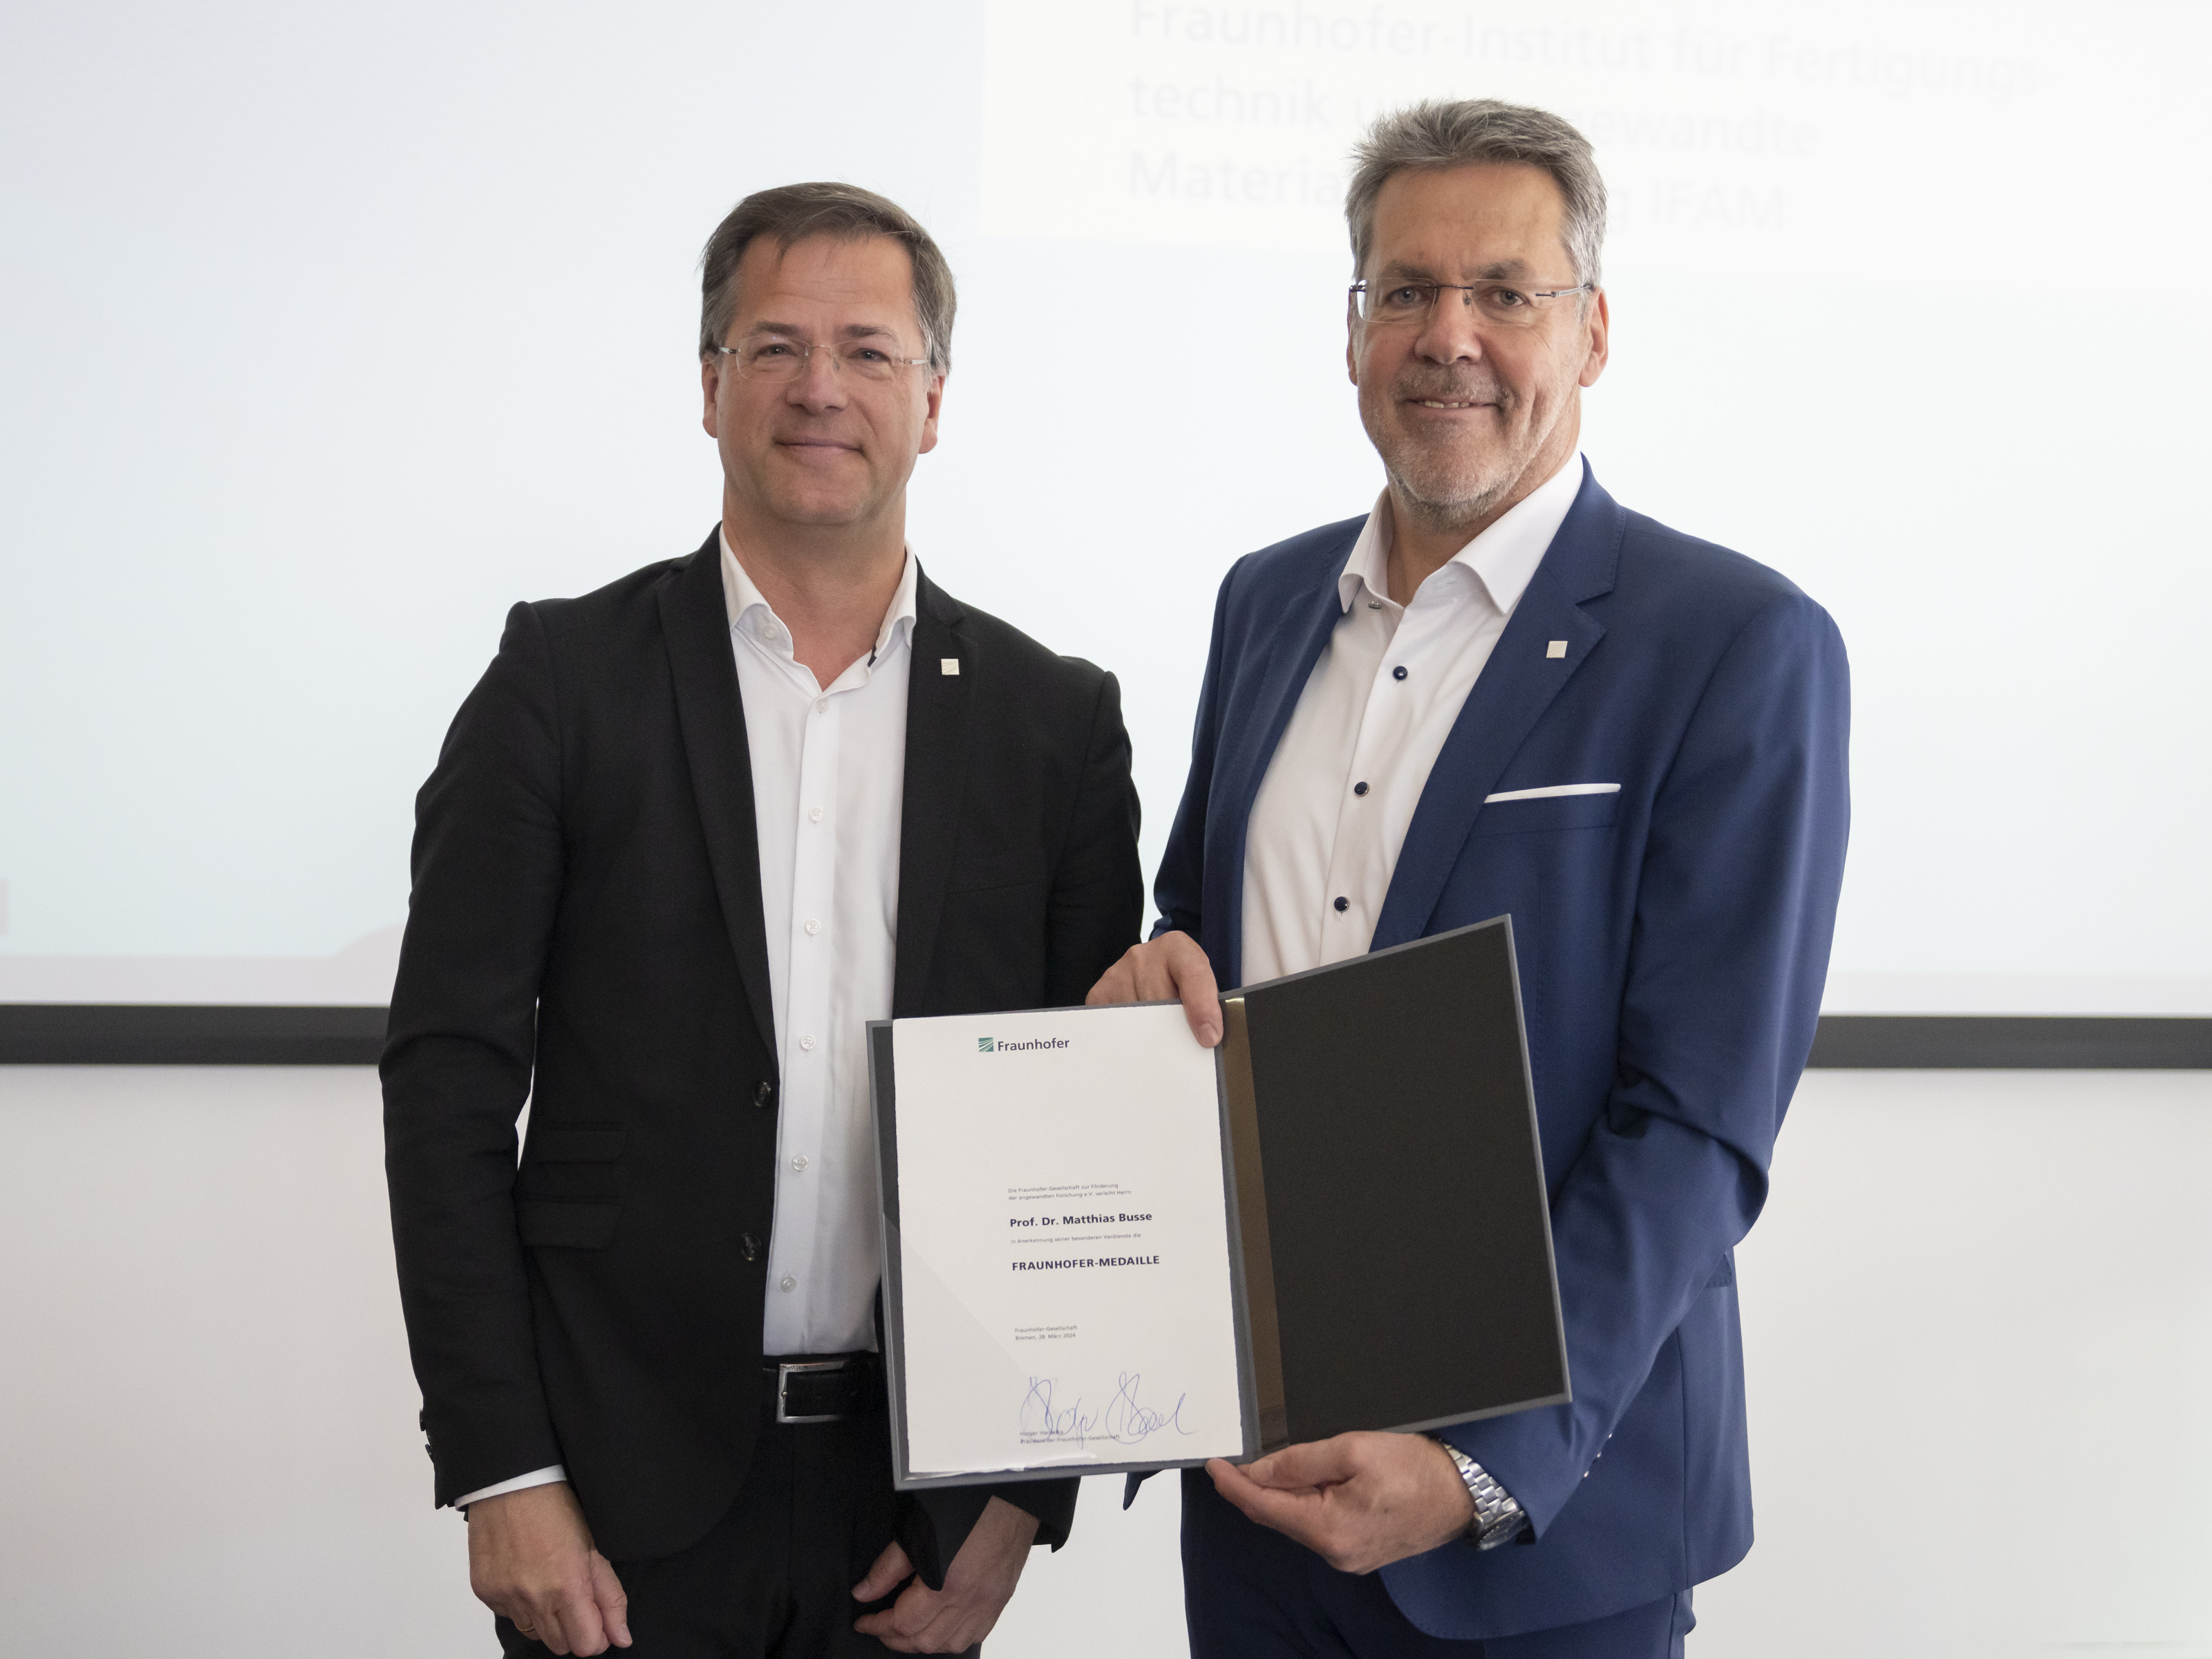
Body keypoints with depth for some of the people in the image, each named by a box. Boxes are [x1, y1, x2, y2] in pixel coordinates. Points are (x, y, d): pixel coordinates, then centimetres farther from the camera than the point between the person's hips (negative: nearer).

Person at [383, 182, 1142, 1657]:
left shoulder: (1056, 720, 4)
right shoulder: (567, 677, -1)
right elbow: (451, 1079, -3)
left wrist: (1027, 1496, 0)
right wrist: (502, 1477, -8)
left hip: (920, 1481, 2)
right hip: (624, 1483, -1)